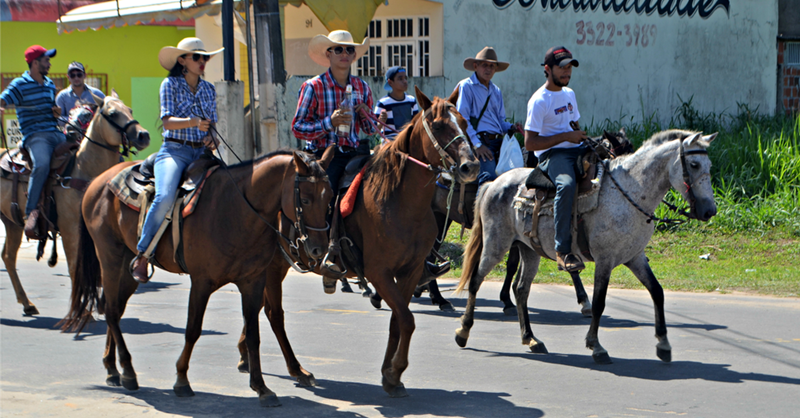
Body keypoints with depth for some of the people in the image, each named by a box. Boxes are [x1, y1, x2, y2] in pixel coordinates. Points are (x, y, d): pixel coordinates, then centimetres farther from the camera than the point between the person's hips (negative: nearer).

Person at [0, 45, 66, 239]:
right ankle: (31, 214, -34)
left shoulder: (50, 84, 20)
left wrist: (58, 113, 8)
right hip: (35, 135, -8)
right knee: (42, 165, -34)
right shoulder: (20, 84, -1)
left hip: (56, 134, 8)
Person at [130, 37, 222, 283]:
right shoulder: (170, 85, 3)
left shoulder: (209, 89, 17)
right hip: (174, 150, -5)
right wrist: (194, 122, -26)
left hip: (202, 152, 5)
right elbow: (168, 122, -8)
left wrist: (213, 138, -5)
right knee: (165, 197, -29)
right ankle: (142, 255, -18)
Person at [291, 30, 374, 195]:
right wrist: (329, 122, -18)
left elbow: (369, 130, 21)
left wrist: (366, 115, -2)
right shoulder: (313, 87, -1)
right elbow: (297, 128, -4)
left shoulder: (362, 87, 13)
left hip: (354, 155, 4)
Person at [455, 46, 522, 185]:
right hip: (479, 140, -7)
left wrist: (511, 127, 3)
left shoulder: (496, 91, 24)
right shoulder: (466, 87, 2)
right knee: (490, 177, -28)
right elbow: (462, 120, -7)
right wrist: (477, 144, -17)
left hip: (498, 141, 7)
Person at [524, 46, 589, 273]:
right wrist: (566, 136, -16)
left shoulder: (569, 94, 18)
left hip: (575, 151, 8)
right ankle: (563, 251, -38)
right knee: (567, 185, -37)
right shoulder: (539, 101, -8)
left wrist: (582, 137, 6)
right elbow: (530, 143, -14)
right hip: (552, 154, -8)